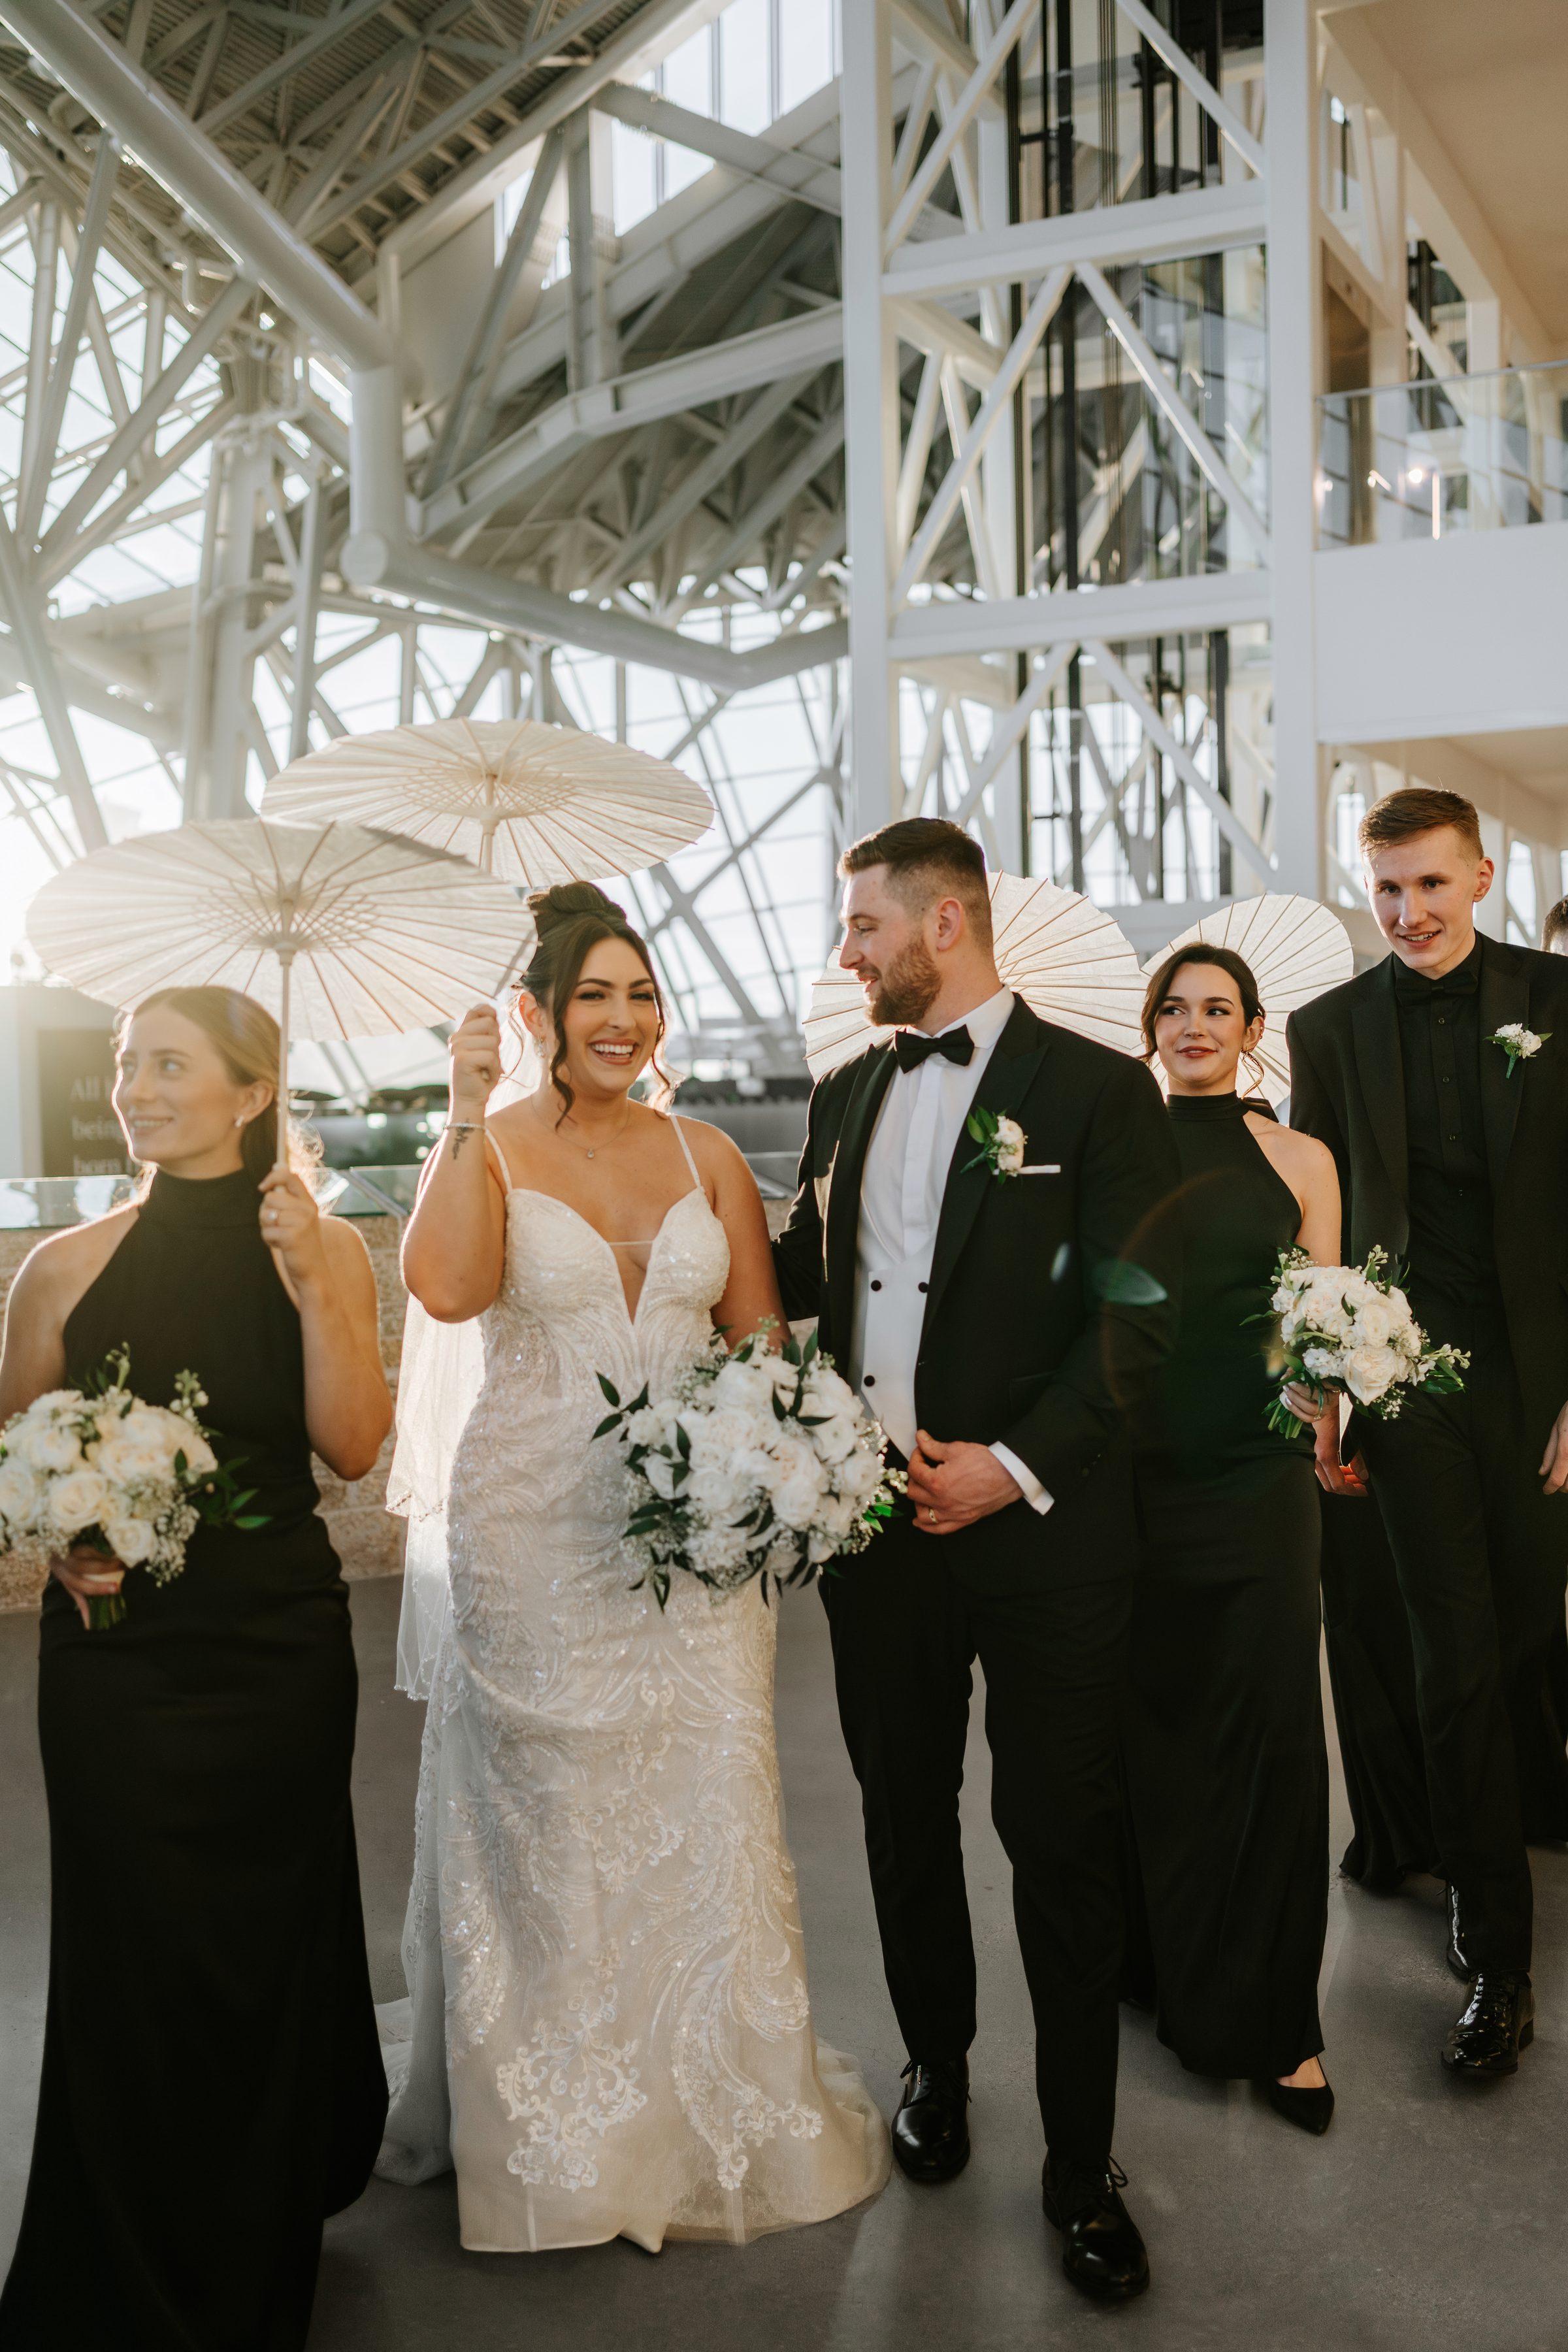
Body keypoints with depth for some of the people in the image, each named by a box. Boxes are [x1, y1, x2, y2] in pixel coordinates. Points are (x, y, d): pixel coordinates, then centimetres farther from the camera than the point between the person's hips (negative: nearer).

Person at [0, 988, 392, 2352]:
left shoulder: (327, 1249, -2)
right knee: (135, 1951, 7)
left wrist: (309, 1284, -18)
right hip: (120, 1649, 0)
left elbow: (354, 1446, -9)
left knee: (273, 1943, 13)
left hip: (281, 1645, 1)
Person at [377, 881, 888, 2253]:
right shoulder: (487, 1151, 0)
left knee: (706, 1815, 7)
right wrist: (471, 1111, -20)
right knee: (550, 1823, 8)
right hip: (535, 1528, -2)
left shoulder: (708, 1156, 8)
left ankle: (724, 2112, 25)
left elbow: (762, 1338, 7)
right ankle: (558, 2129, 24)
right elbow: (445, 1289, -21)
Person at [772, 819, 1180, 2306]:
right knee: (903, 1813, 18)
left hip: (1040, 1535, -5)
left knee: (1061, 1844, 5)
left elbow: (1136, 1319, -11)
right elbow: (801, 1274, 17)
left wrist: (1015, 1464, -17)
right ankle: (935, 2063, 41)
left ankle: (1081, 2166, 23)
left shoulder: (1096, 1091, -7)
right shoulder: (845, 1096, 10)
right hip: (874, 1522, 5)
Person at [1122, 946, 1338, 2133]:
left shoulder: (1300, 1160, 5)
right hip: (1136, 1472, 1)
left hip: (1257, 1477, -1)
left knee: (1270, 1735, 2)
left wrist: (1324, 1417, -14)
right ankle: (1169, 1979, 29)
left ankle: (1273, 2021, 17)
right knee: (1149, 1730, 9)